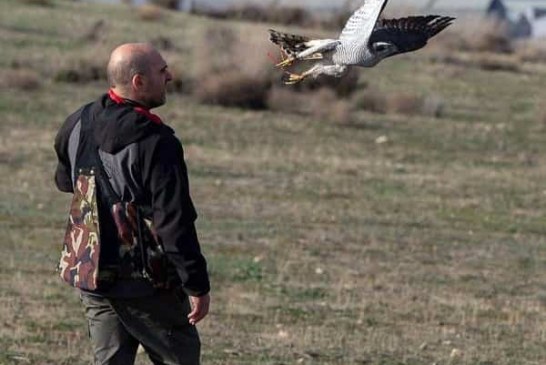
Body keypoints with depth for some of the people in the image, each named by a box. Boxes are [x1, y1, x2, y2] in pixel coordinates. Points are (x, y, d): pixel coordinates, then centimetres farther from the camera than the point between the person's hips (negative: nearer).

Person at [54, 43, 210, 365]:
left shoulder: (78, 125, 0)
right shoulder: (157, 144, -23)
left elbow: (64, 181, 20)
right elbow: (175, 225, -23)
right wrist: (198, 286, -16)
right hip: (144, 284, -6)